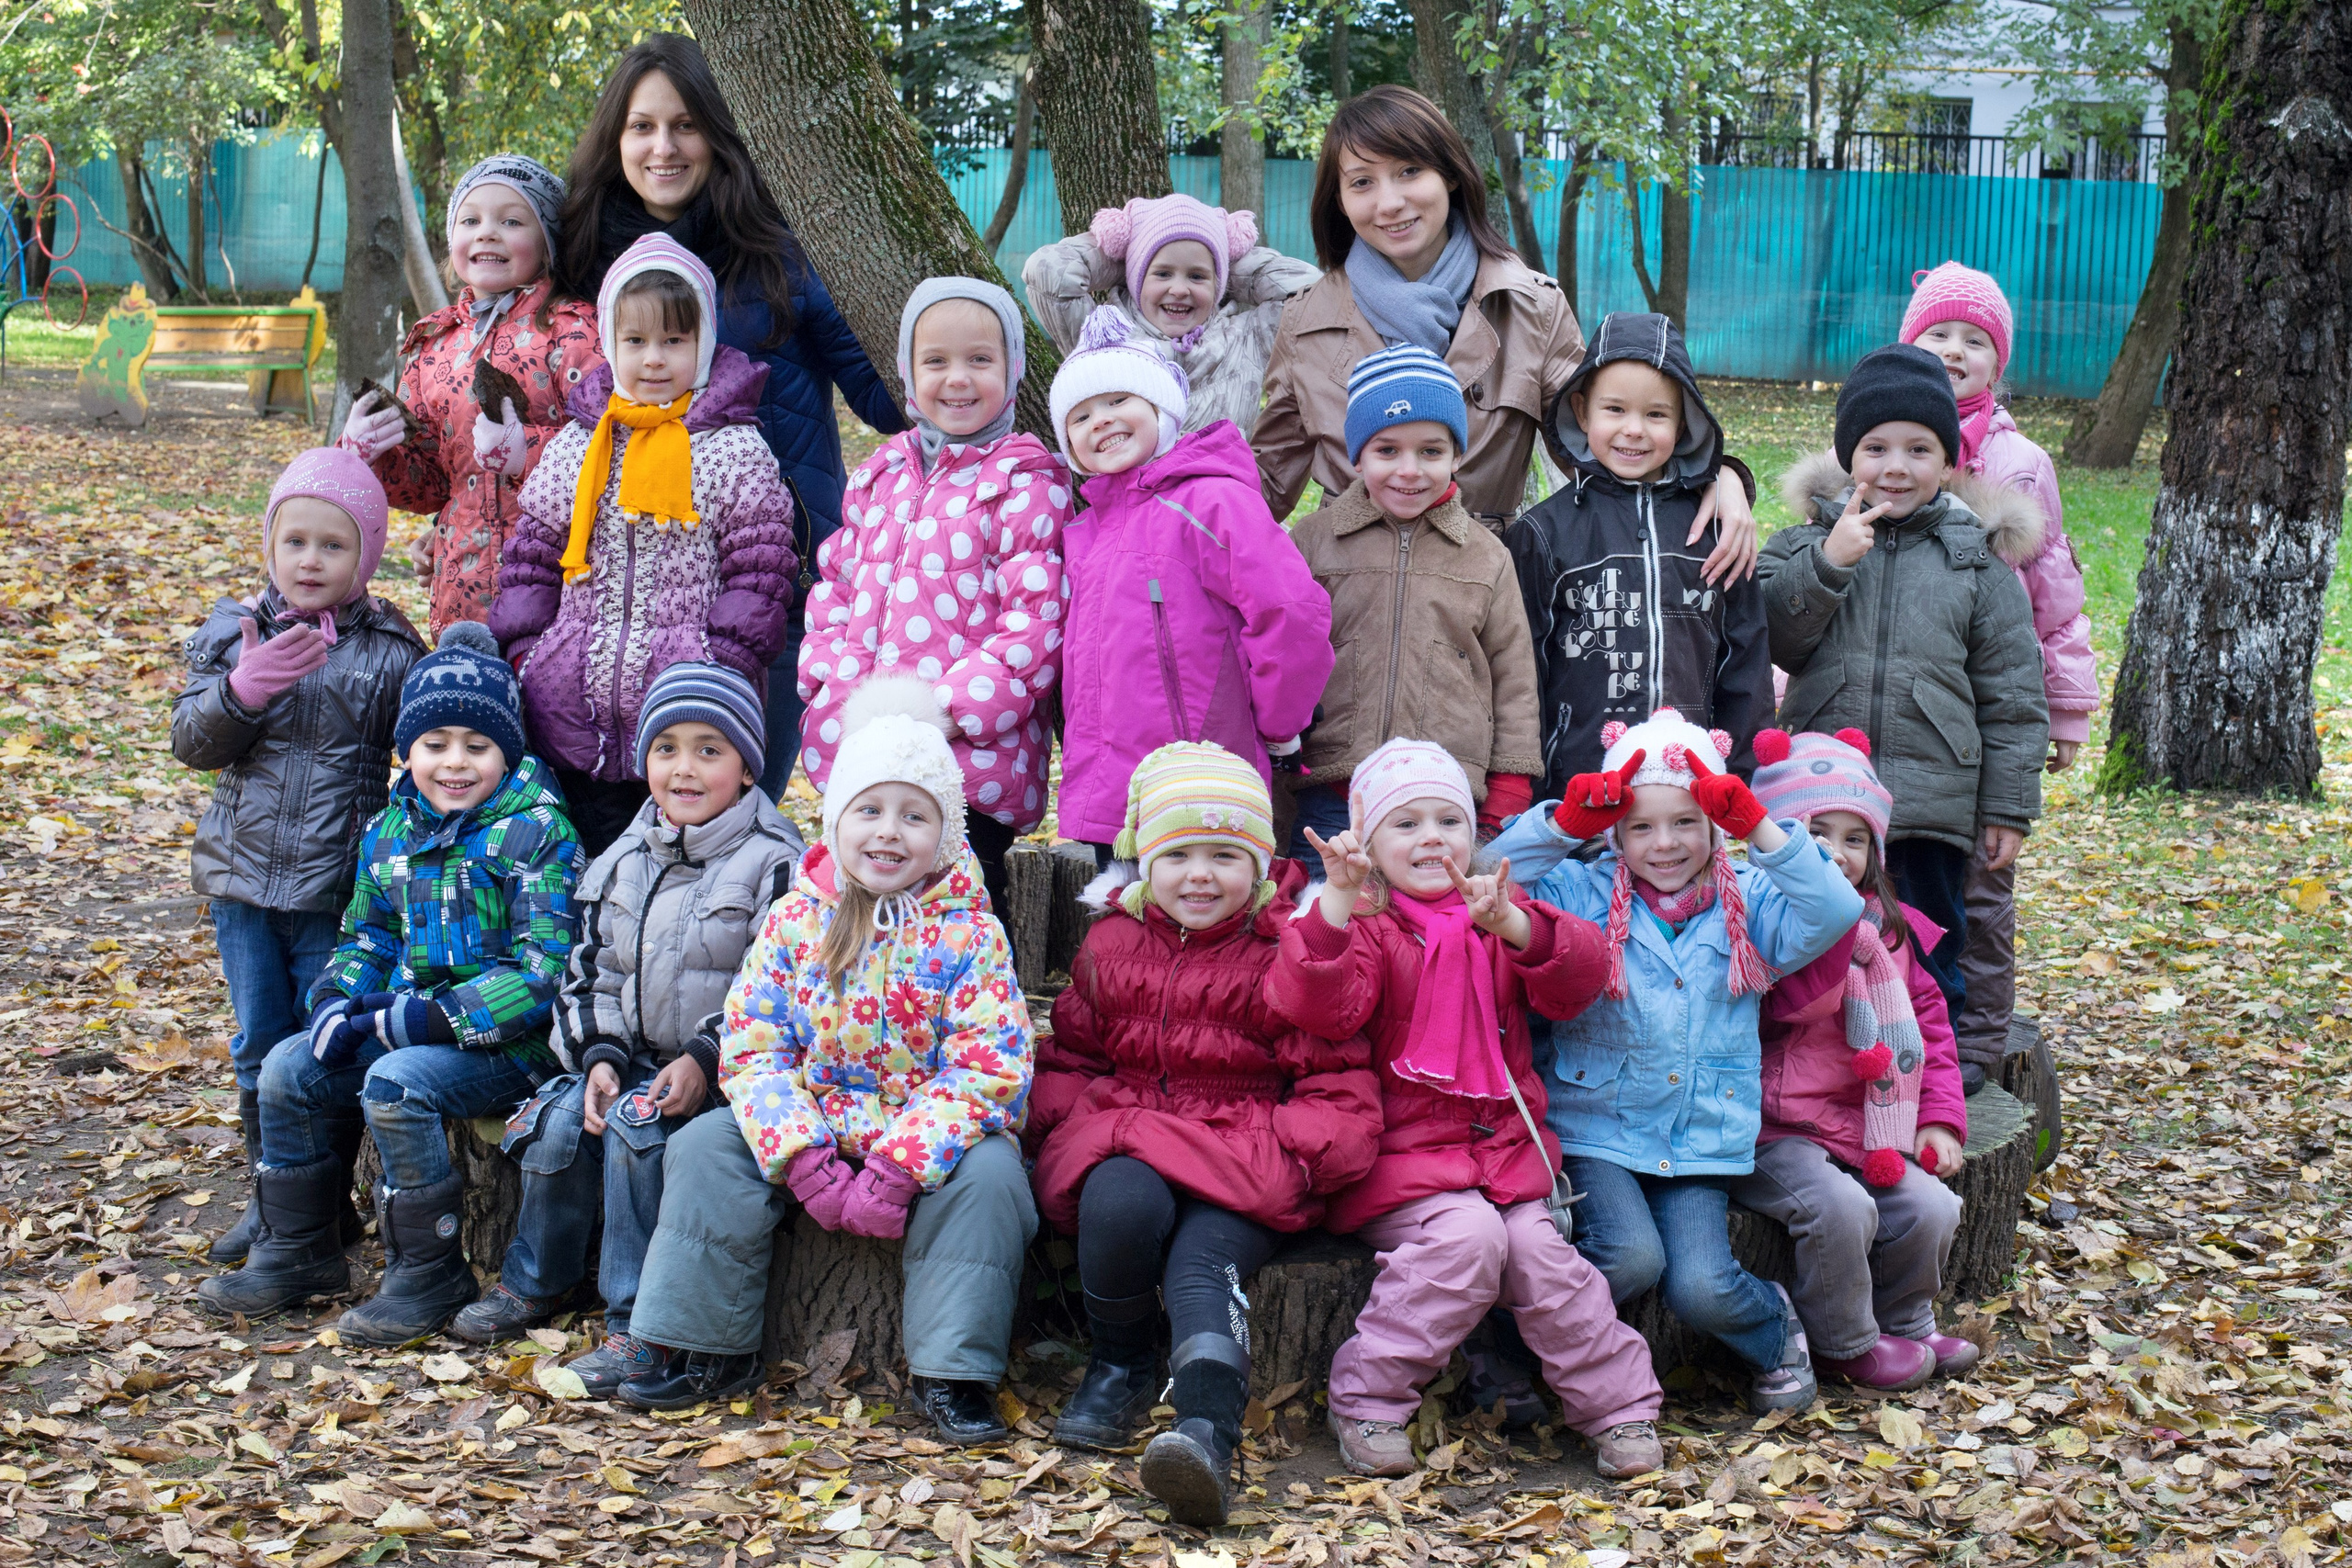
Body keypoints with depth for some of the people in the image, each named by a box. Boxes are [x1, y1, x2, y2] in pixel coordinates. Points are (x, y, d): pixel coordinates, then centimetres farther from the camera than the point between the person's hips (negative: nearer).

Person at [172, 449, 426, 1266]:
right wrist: (242, 689, -20)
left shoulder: (390, 650, -6)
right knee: (258, 1046, 13)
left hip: (341, 888, -3)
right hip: (244, 880, 3)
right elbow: (192, 740, -1)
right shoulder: (233, 632, 2)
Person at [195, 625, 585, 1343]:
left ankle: (432, 1274, -14)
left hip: (506, 1039, -8)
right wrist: (337, 1001, -3)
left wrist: (423, 1020, -23)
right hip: (406, 1024, 8)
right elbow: (367, 934, 21)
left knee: (395, 1084, -30)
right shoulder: (390, 831, 10)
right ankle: (297, 1253, 13)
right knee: (289, 1069, -3)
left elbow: (541, 972, -20)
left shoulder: (535, 834, -13)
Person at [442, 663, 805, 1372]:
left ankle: (637, 1325, -22)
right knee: (562, 1121, -18)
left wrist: (705, 1060, -22)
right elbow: (591, 970, 13)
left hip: (722, 1070, -6)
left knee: (636, 1127, -29)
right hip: (632, 1057, 6)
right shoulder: (622, 861, 11)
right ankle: (535, 1281, 7)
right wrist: (600, 1056, -5)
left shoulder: (773, 863, -7)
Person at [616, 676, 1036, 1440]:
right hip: (817, 1126, 3)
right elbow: (752, 1049, -5)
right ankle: (708, 1350, -1)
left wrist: (898, 1171, -27)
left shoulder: (969, 934, -9)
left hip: (931, 1132, -3)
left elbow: (987, 1069, -17)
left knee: (987, 1175, -31)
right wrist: (803, 1160, -19)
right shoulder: (794, 921, -1)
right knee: (706, 1146, -13)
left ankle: (952, 1374, -18)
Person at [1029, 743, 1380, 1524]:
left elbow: (1341, 1093, 2)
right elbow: (1068, 1057, 22)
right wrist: (1072, 1123, 1)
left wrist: (1284, 1152, -15)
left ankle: (1206, 1433, -49)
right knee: (1123, 1203, -33)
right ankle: (1120, 1365, -8)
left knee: (1207, 1262, -32)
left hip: (1246, 1155, -2)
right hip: (1122, 1140, 3)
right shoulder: (1111, 947, 15)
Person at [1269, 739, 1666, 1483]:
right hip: (1402, 1153, -4)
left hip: (1506, 1144, 4)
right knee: (1468, 1235, -29)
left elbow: (1578, 980, -3)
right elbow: (1321, 1010, -18)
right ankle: (1365, 1400, -16)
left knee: (1538, 1252, -20)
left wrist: (1514, 926, -22)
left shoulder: (1498, 921, 14)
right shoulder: (1363, 926, 1)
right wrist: (1335, 903, -31)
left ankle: (1619, 1403, -2)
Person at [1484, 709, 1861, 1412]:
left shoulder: (1746, 907, 7)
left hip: (1700, 1141, 1)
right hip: (1597, 1132, -1)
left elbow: (1834, 911, -10)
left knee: (1701, 1289, -17)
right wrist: (1563, 823, -21)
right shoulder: (1584, 897, 3)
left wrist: (1758, 829, -17)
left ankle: (1774, 1328, 18)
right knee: (1631, 1257, -27)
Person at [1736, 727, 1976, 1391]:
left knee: (1931, 1208, -9)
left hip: (1869, 1131, 7)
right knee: (1840, 1207, -28)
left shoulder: (1889, 927, 12)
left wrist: (1941, 1117, 8)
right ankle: (1846, 1343, -3)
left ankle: (1903, 1323, 20)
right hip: (1778, 1131, -7)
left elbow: (1927, 1018, 17)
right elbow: (1794, 1001, -27)